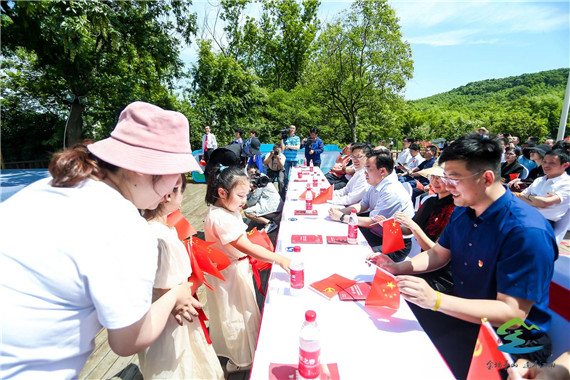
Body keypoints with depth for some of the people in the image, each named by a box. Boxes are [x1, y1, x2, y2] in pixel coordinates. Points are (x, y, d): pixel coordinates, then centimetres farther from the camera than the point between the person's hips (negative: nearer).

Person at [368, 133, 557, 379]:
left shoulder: (527, 231, -26)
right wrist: (399, 268, -7)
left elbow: (512, 314, -27)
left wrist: (435, 300, -38)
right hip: (461, 310, 7)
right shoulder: (462, 211, -1)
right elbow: (438, 254, 11)